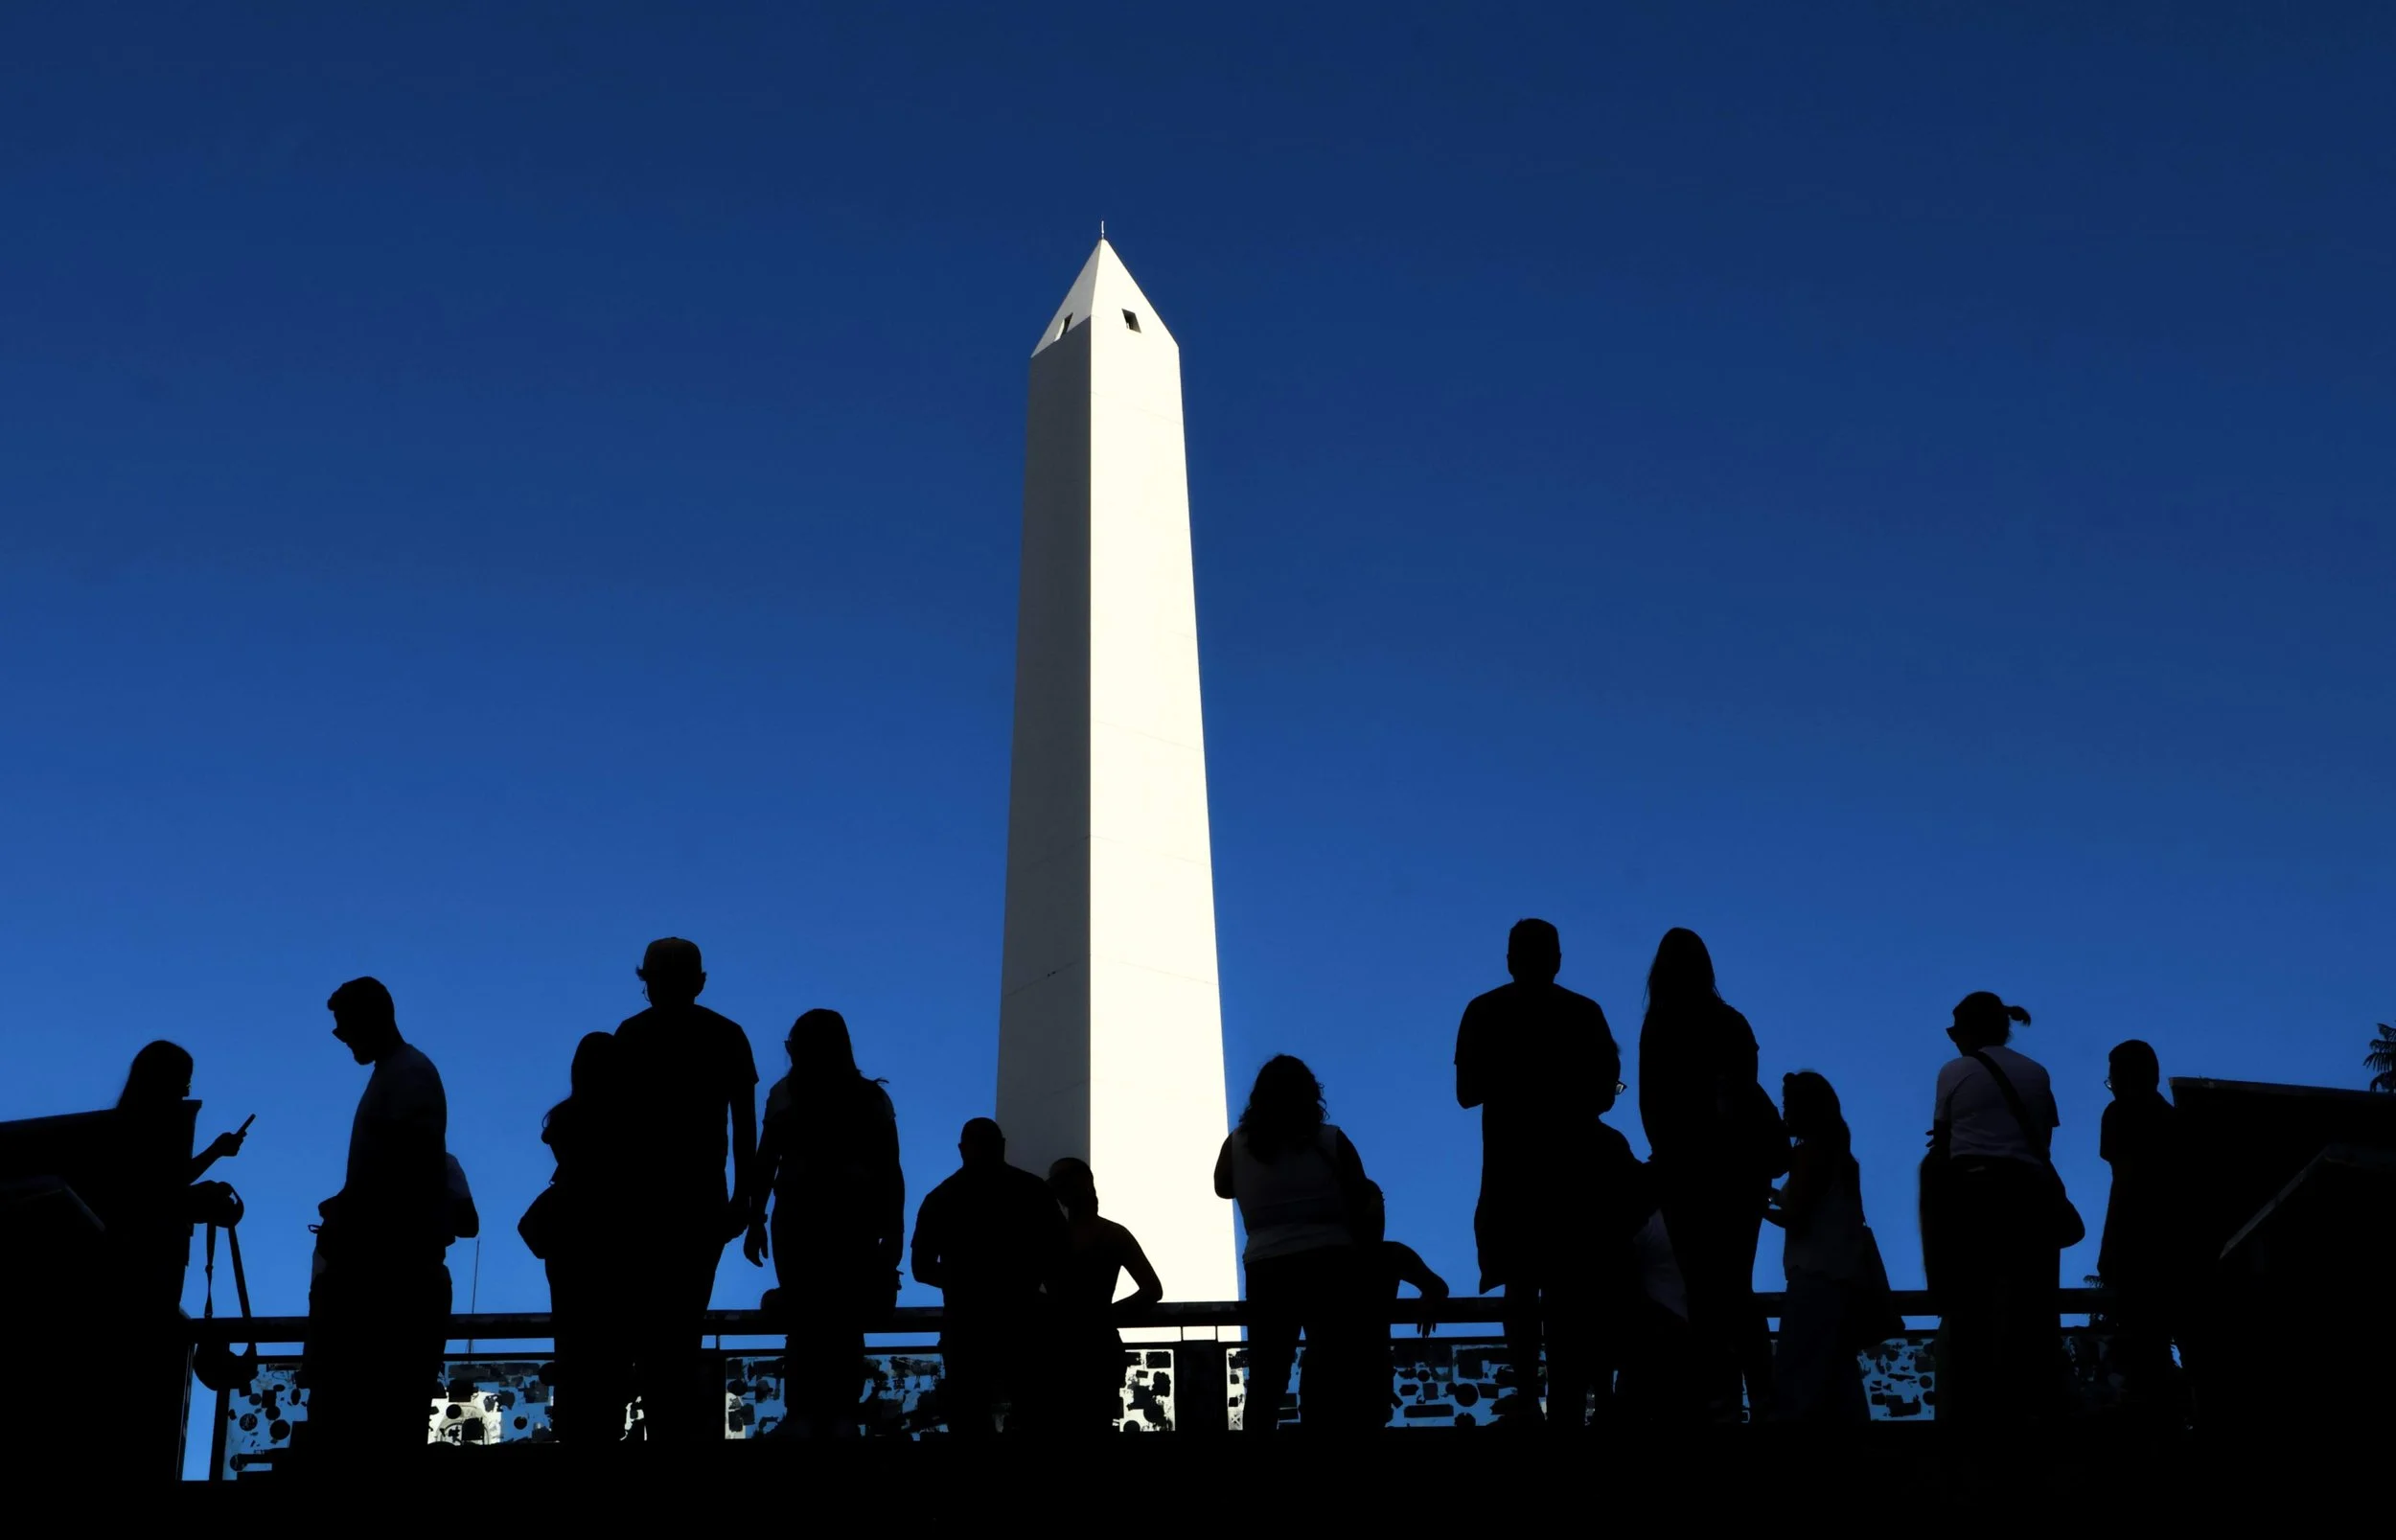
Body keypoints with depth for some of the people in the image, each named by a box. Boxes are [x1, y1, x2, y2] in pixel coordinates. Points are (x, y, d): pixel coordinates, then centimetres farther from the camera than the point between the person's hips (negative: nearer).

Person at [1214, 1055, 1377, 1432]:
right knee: (1334, 1381, -3)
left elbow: (1222, 1188, 24)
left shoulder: (1238, 1145, 5)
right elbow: (1362, 1206, 3)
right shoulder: (1330, 1141, 0)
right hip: (1330, 1265, -2)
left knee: (1264, 1382, 9)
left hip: (1266, 1269, 2)